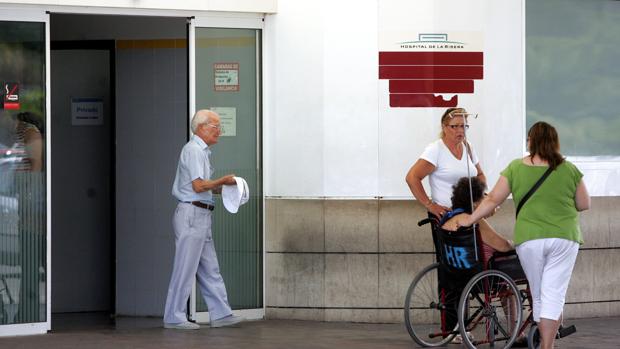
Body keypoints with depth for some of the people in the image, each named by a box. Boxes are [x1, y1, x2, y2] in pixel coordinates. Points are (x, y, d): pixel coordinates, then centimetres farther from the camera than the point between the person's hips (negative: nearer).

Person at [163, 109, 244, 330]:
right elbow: (198, 186, -19)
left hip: (201, 216, 11)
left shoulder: (202, 151, 21)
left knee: (209, 269, 10)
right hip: (192, 214, -11)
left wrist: (220, 188, 12)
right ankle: (174, 318, -3)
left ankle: (220, 314, 12)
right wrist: (223, 181, -8)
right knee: (185, 268, -7)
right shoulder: (193, 150, -12)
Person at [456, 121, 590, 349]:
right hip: (564, 237, 0)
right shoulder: (569, 170, -1)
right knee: (554, 296, 0)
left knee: (538, 296, 15)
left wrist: (470, 219, 13)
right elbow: (584, 204, 6)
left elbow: (493, 200, 0)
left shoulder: (516, 168, -3)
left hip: (529, 238, 0)